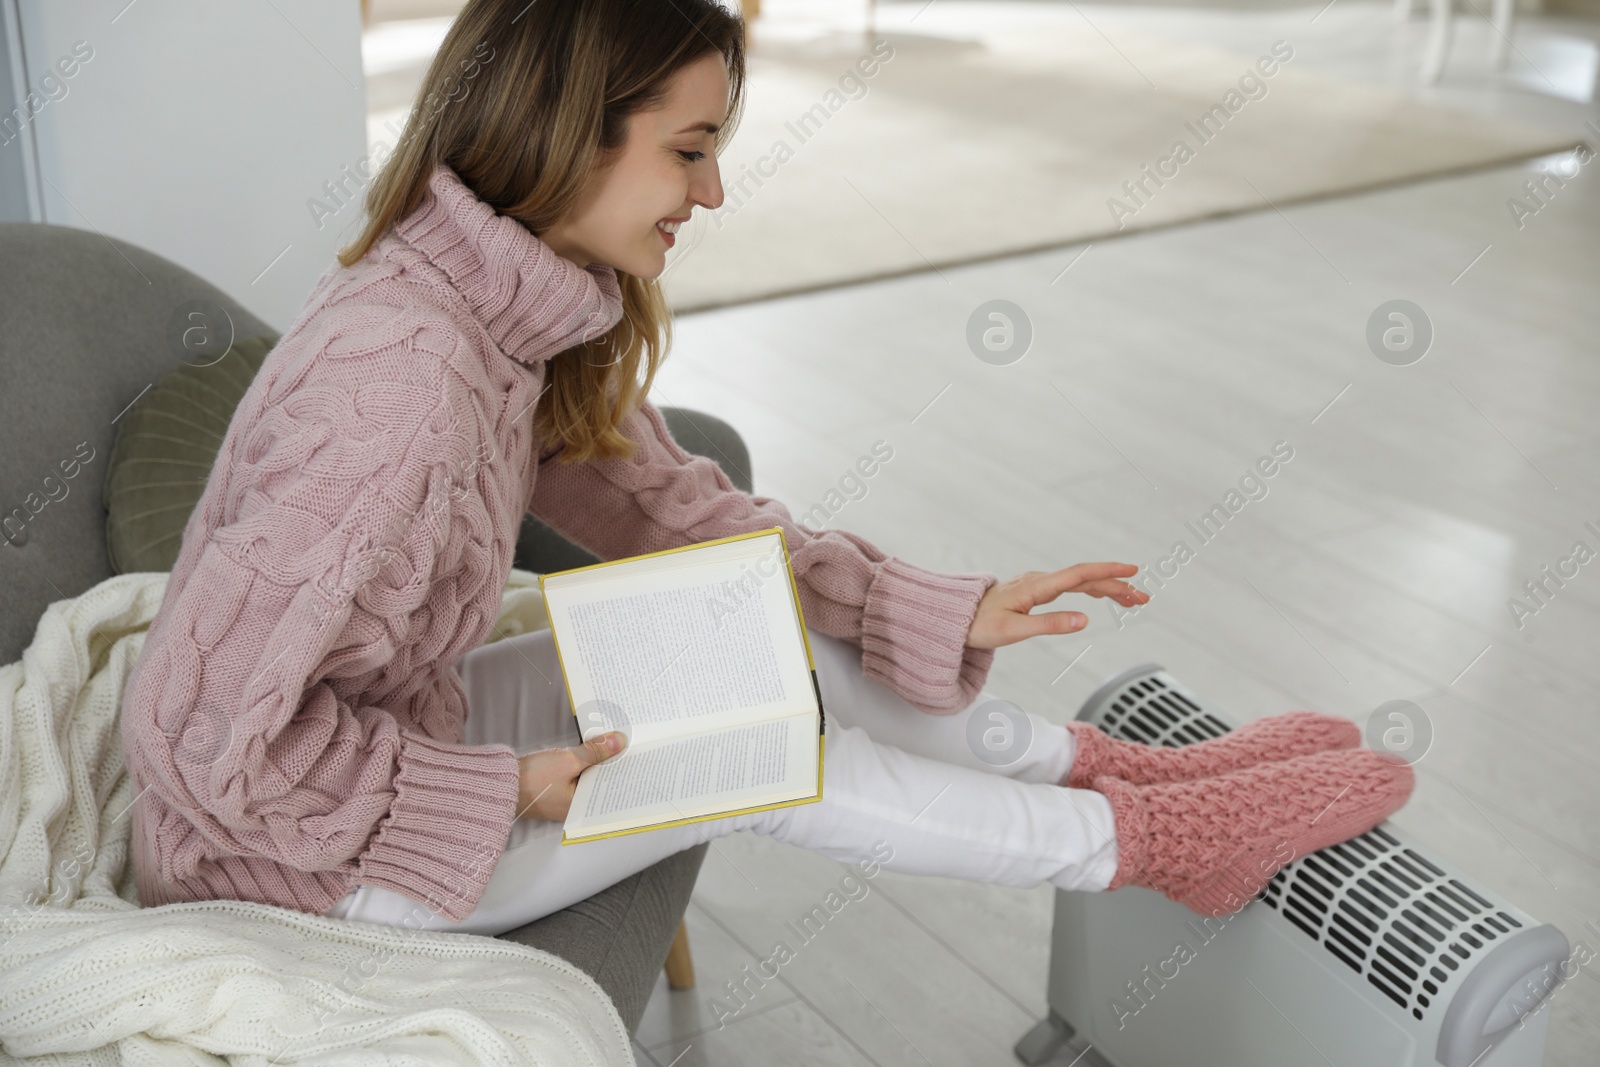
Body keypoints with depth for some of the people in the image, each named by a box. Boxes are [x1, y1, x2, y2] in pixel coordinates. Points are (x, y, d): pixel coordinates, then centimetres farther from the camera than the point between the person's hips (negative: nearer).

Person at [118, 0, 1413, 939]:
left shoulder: (528, 308, -7)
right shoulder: (399, 377, -34)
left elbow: (687, 513, 2)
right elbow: (200, 729, -32)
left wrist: (953, 613, -5)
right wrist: (496, 790, -22)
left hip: (406, 727, 7)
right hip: (299, 855, -7)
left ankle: (1119, 766, 14)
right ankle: (1154, 840, 7)